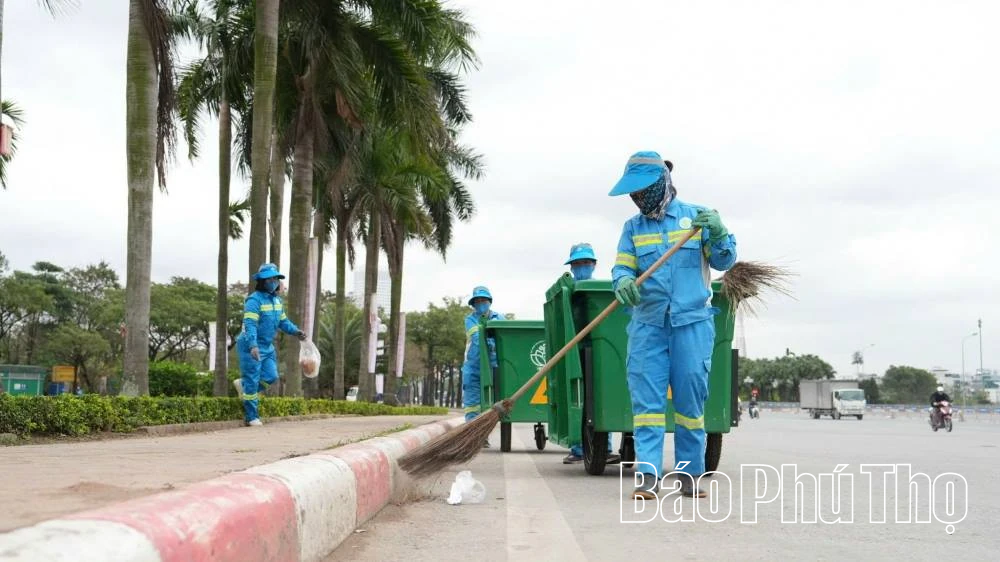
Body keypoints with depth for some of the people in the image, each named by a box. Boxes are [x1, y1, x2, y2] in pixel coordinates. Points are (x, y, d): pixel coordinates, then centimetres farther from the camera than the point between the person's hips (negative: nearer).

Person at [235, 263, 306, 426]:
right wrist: (253, 346, -39)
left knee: (271, 377, 6)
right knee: (252, 381, -3)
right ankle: (251, 417, 6)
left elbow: (283, 320, 15)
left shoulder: (277, 300, 9)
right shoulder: (254, 300, -19)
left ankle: (242, 385, 31)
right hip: (251, 347, -8)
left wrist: (295, 331, -4)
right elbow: (250, 325, -27)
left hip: (267, 346, 8)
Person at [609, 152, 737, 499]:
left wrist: (718, 234, -15)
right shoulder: (632, 227, 13)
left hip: (692, 321, -1)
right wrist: (624, 282, -19)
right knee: (646, 399, -6)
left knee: (691, 399, 0)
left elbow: (724, 262, 6)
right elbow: (622, 267, 4)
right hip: (648, 323, 2)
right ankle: (647, 476, -7)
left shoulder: (696, 216, 7)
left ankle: (689, 473, 11)